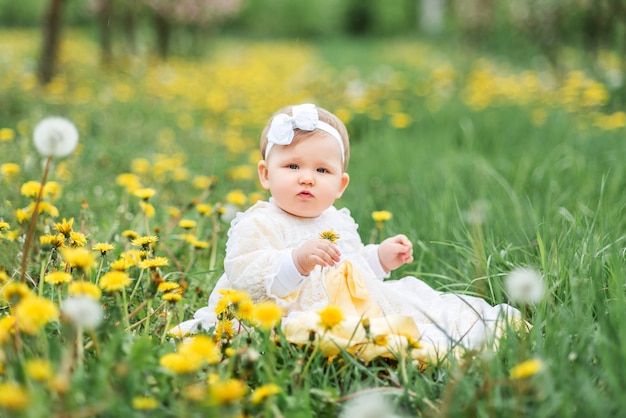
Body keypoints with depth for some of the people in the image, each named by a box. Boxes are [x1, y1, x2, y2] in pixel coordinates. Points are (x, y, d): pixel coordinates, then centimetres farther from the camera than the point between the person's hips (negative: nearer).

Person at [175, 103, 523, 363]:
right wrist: (296, 262, -32)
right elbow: (244, 275, -21)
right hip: (298, 313, -8)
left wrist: (380, 258, 17)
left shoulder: (338, 223, 19)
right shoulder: (257, 225, -7)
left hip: (358, 307, 8)